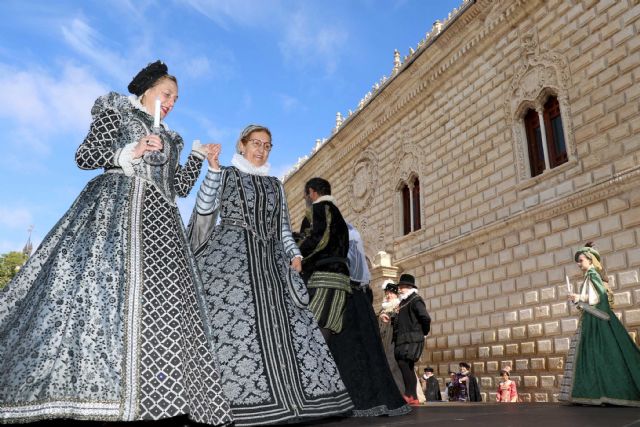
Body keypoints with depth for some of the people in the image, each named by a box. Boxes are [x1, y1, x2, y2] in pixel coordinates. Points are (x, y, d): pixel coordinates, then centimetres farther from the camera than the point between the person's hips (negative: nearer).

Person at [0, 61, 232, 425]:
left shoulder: (169, 138, 28)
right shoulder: (115, 111, 14)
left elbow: (180, 188, 22)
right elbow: (84, 156, 3)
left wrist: (199, 156, 19)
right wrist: (129, 152, -8)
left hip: (158, 218, 6)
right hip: (116, 205, -5)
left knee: (161, 297, -8)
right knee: (106, 280, -21)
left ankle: (144, 395, -9)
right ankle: (86, 388, -17)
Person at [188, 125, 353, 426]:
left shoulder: (275, 184, 21)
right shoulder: (226, 175, 9)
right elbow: (204, 211, -4)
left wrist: (294, 254, 5)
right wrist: (212, 170, -11)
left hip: (270, 261, 5)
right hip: (231, 256, -4)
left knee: (280, 325, -1)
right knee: (233, 320, -15)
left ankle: (291, 396, 5)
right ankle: (235, 402, -11)